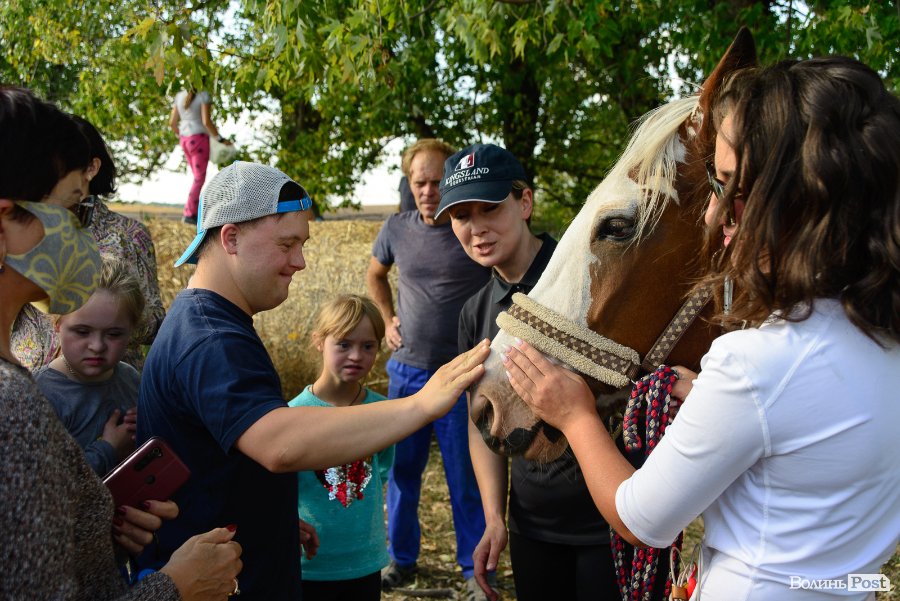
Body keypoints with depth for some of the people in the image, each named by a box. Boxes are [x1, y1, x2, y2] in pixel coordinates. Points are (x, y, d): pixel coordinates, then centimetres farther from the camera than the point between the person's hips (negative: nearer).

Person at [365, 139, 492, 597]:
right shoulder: (397, 229, 1)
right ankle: (401, 559, 31)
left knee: (466, 478, 5)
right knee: (400, 470, 14)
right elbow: (375, 275, 21)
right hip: (406, 370, 4)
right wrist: (388, 319, 8)